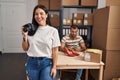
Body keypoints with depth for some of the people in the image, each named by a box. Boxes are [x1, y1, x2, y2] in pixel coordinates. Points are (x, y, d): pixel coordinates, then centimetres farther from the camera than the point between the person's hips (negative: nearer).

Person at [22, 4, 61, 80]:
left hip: (47, 63, -2)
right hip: (32, 63, 3)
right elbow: (25, 49, 6)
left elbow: (55, 51, -4)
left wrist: (54, 67, -5)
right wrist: (25, 37, -9)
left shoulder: (53, 31, -7)